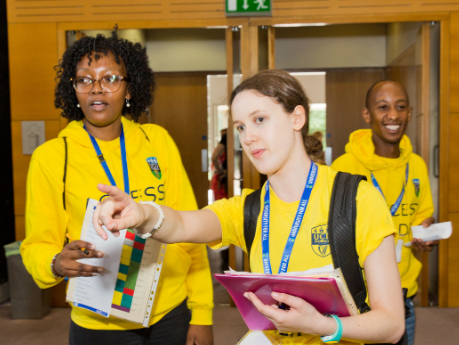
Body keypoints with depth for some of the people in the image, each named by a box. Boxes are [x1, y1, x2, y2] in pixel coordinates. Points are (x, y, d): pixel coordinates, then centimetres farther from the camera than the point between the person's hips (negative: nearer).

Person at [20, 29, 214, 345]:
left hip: (172, 312, 2)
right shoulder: (51, 157, -6)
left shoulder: (157, 140, 0)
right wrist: (57, 264, -24)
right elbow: (37, 246, 0)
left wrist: (202, 314, -2)